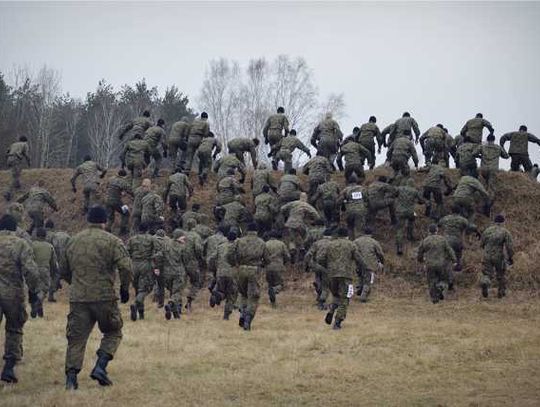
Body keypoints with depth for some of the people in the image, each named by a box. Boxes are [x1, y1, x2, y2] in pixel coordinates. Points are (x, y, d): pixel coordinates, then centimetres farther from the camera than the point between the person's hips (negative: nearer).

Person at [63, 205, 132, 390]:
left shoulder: (73, 241, 13)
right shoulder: (111, 241, -4)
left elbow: (65, 271, 20)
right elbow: (125, 267, -13)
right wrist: (125, 288, 2)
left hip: (78, 298, 4)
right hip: (104, 297, -4)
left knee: (76, 337, 7)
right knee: (113, 333, 13)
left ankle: (71, 377, -3)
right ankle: (101, 366, -3)